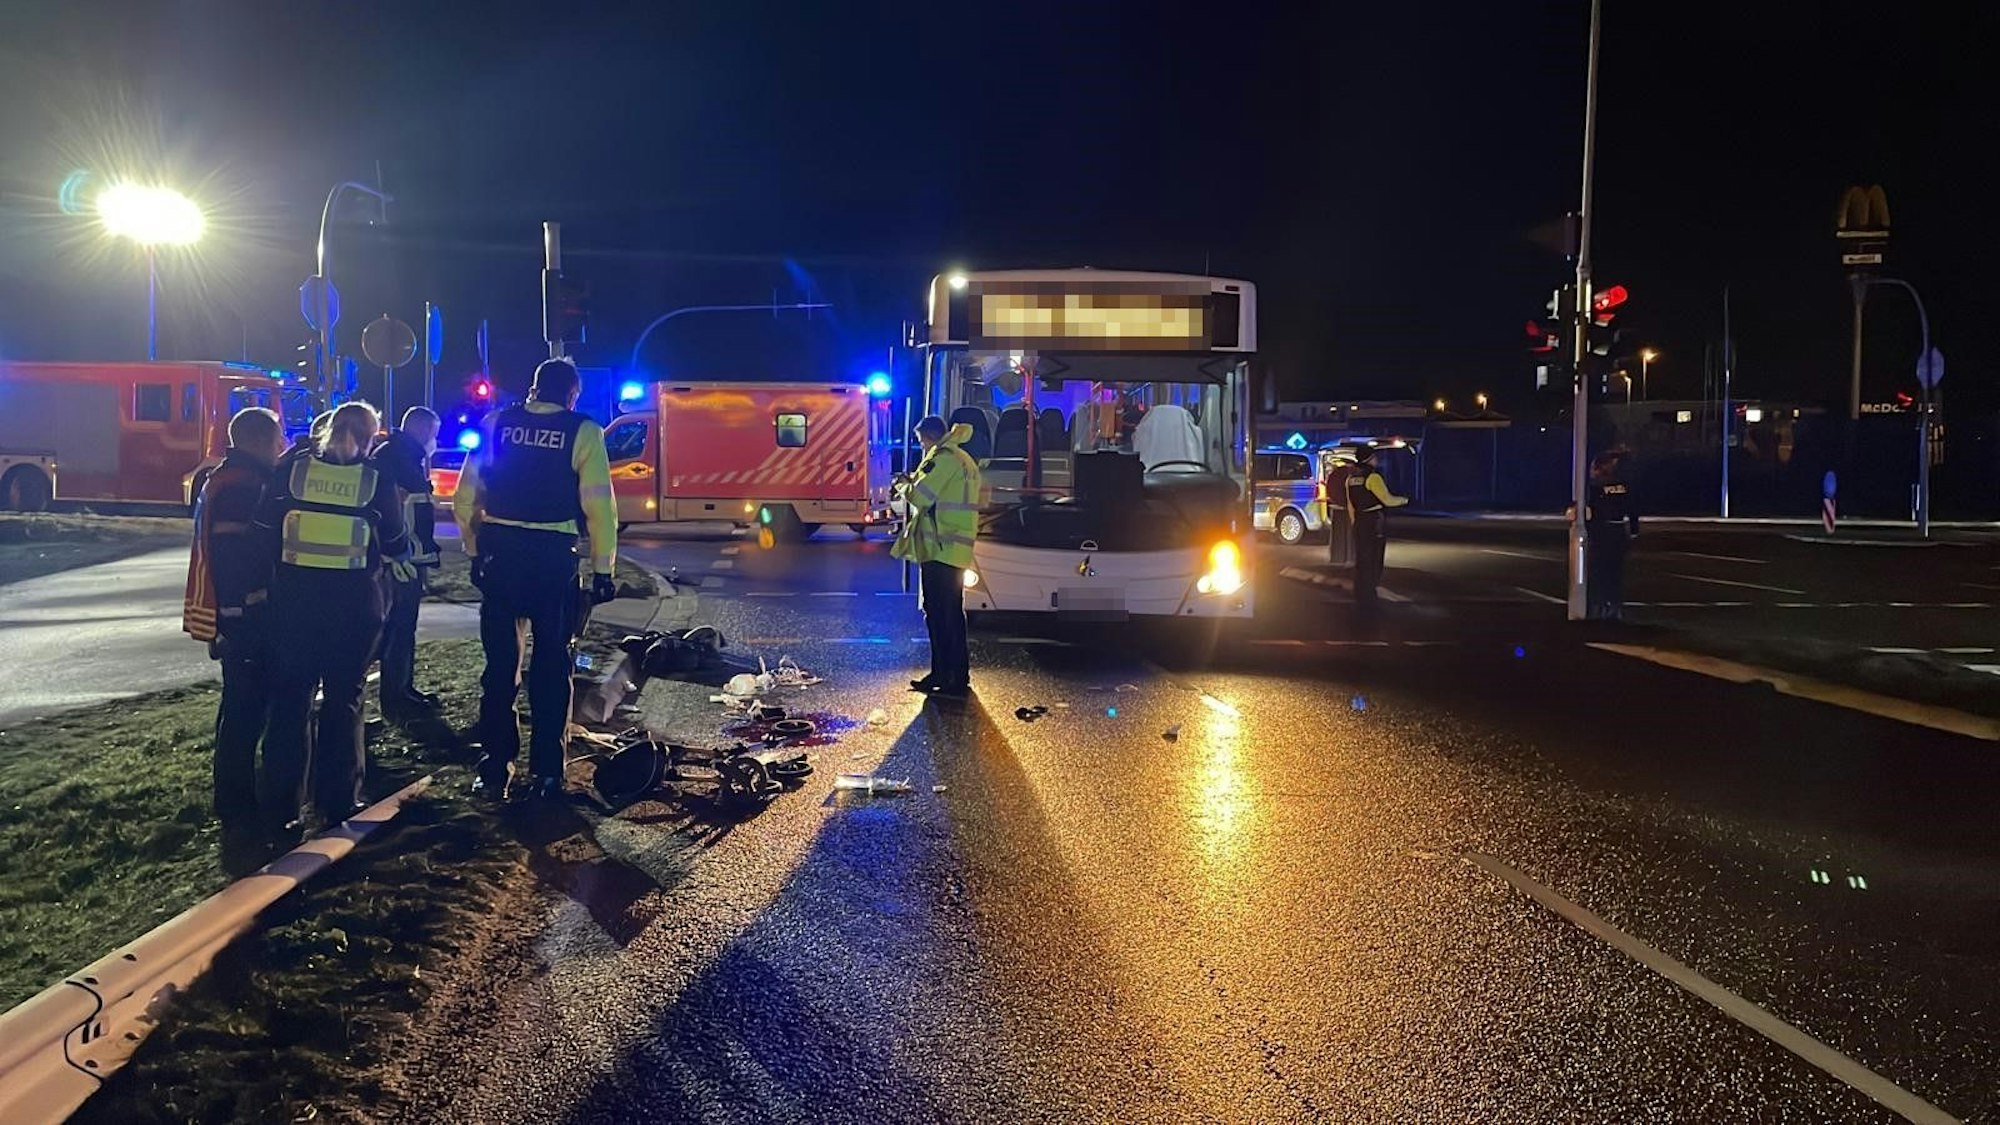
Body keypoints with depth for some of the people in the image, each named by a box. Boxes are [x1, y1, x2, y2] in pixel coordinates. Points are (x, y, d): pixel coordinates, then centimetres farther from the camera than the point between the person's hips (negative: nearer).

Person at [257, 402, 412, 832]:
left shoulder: (292, 469, 1)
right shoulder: (376, 480, -3)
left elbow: (265, 529, 4)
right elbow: (395, 543, 5)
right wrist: (397, 557, 27)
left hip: (294, 594, 2)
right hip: (353, 599, -1)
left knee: (290, 691, 12)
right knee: (343, 696, 7)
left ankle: (282, 794, 17)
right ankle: (337, 800, 9)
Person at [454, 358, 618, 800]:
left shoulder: (497, 425, 6)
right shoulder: (583, 432, -2)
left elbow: (465, 497, 6)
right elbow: (599, 506, -7)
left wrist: (475, 550, 15)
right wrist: (602, 569, -1)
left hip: (498, 553, 3)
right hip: (553, 556, -2)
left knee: (500, 663, 11)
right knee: (550, 664, 7)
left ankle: (495, 770, 14)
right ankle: (546, 773, 9)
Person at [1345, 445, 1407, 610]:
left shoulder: (1351, 478, 8)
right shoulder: (1373, 477, -16)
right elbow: (1388, 500, -16)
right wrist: (1404, 500, 2)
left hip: (1360, 521, 8)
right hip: (1375, 522, -7)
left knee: (1361, 559, 14)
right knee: (1373, 561, -1)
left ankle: (1360, 596, 20)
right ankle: (1368, 598, 2)